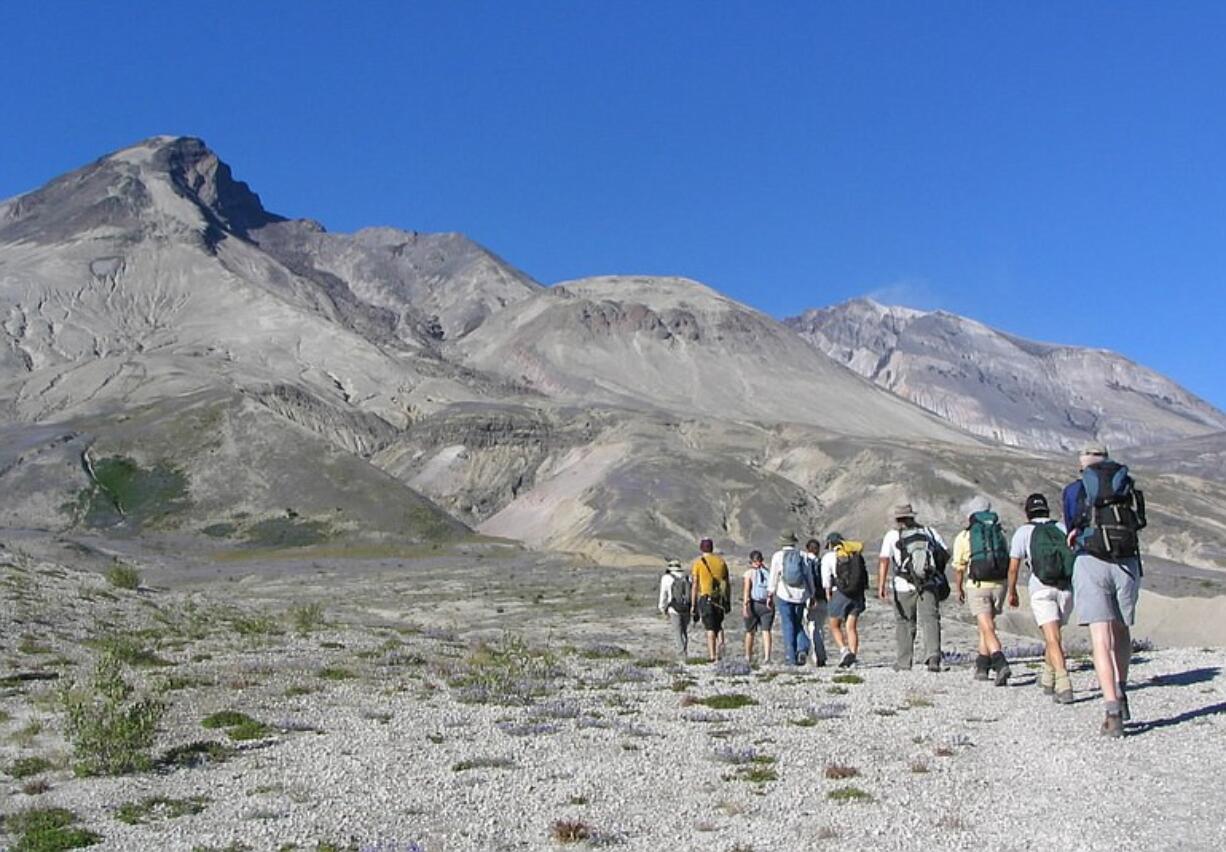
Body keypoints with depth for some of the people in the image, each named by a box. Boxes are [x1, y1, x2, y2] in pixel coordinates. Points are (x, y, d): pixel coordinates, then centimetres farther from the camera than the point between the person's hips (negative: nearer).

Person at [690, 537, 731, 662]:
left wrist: (693, 605, -1)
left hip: (705, 598, -3)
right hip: (720, 598, 3)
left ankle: (712, 655, -5)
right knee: (718, 626, 17)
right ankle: (717, 652, 8)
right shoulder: (721, 560, 8)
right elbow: (727, 583, 10)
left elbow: (695, 585, -5)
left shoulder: (698, 562, -2)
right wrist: (727, 602, 16)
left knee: (710, 628, 0)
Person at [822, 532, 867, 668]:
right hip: (857, 593, 4)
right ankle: (853, 656, -4)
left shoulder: (829, 556, 2)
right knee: (852, 628, 6)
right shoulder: (856, 554, 15)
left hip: (839, 593, -4)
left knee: (835, 626, 10)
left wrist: (828, 593, 2)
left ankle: (844, 649, -9)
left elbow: (826, 577, -5)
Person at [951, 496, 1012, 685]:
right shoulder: (999, 532, 11)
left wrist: (959, 590, 16)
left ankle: (1000, 664, -27)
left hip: (977, 586, -4)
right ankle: (982, 667, 25)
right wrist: (1010, 591, 18)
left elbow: (959, 567, 3)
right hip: (998, 585, 4)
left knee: (987, 629, -8)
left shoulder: (964, 536, 0)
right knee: (986, 626, 19)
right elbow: (1008, 562, 10)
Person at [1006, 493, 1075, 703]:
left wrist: (1012, 592, 21)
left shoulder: (1023, 531, 11)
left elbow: (1013, 567, 8)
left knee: (1052, 639, -10)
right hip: (1067, 587, 4)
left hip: (1041, 589, -3)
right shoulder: (1063, 528, 19)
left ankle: (1063, 686, -26)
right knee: (1053, 633, 23)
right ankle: (1048, 678, 35)